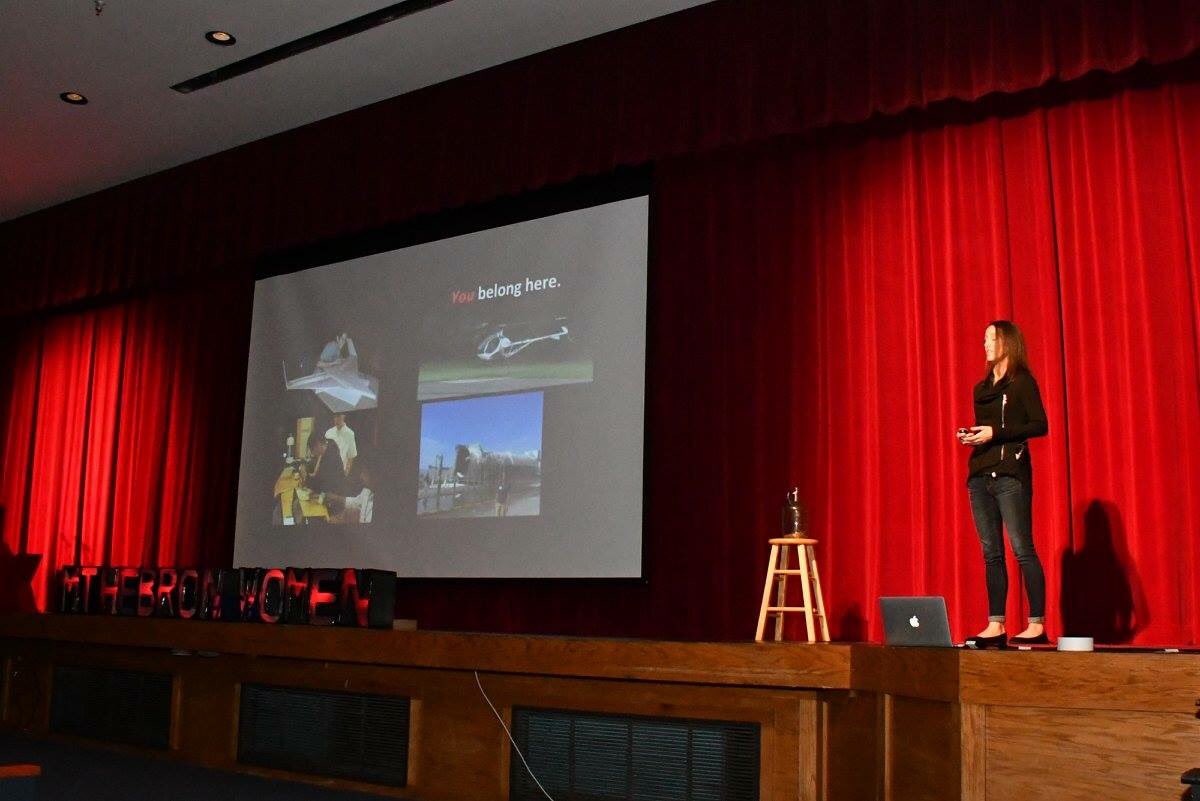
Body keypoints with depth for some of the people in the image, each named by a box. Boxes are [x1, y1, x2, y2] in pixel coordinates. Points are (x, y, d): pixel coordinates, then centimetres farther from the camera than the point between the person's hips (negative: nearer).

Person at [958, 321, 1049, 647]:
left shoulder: (1022, 382, -1)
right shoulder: (981, 388, 19)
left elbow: (1040, 425, -9)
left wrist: (995, 432, -15)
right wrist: (969, 435, 4)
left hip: (1010, 475, -7)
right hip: (979, 475, 7)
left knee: (1023, 550, -8)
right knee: (991, 553, 5)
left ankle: (1037, 624, -4)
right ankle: (995, 626, 7)